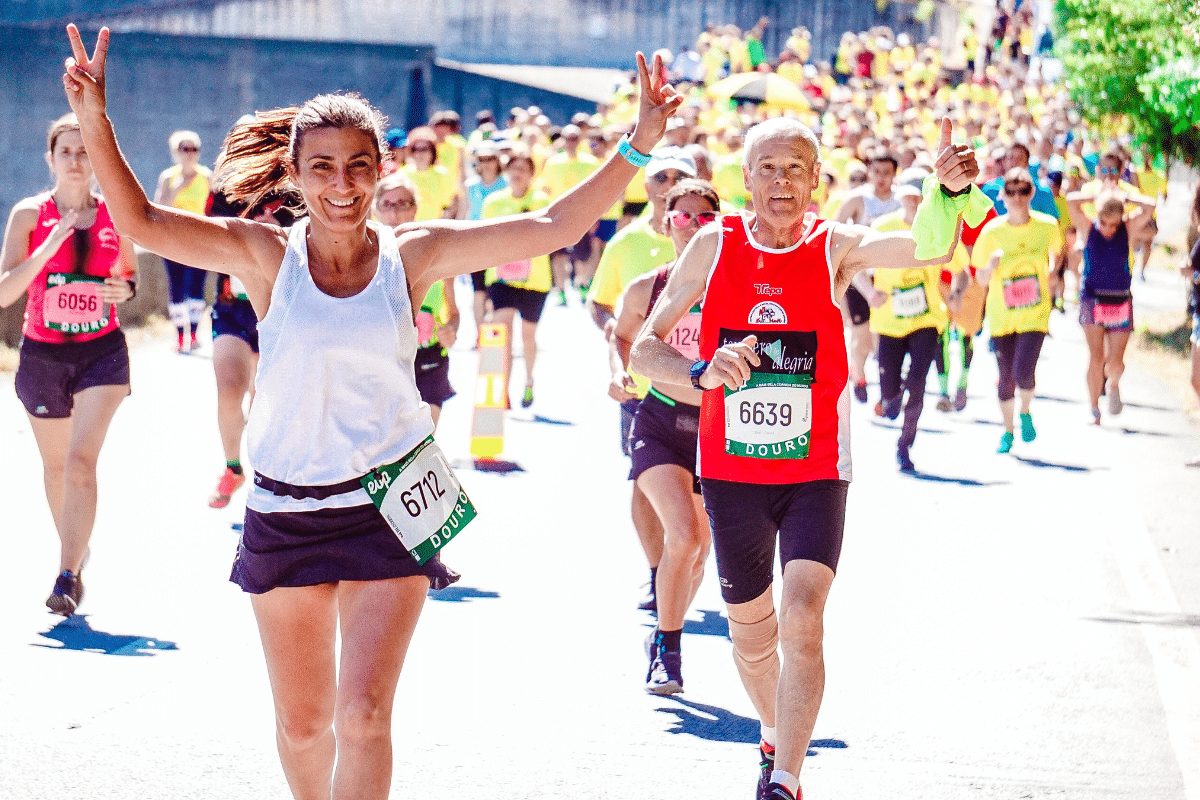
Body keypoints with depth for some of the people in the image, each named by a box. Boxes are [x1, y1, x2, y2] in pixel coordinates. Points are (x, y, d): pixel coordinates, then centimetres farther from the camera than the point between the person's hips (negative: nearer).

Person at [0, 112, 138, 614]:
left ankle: (68, 577, -18)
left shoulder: (114, 217, 0)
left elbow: (131, 274, 16)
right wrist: (48, 247, -25)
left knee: (81, 460, -17)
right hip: (43, 355, 1)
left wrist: (126, 289, -8)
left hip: (103, 351, -1)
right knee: (56, 464, 16)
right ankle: (74, 551, 41)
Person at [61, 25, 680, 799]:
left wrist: (637, 146, -12)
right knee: (302, 724, 14)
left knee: (364, 715, -12)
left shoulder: (413, 255, -4)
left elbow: (553, 227, -6)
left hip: (388, 506, -1)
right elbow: (143, 222, -12)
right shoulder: (267, 256, -6)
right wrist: (96, 125, -25)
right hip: (285, 510, 1)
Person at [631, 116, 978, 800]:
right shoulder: (713, 248, -1)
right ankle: (776, 740, 43)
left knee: (803, 620, -20)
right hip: (731, 473, 2)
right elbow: (646, 347, 1)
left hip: (816, 473, -2)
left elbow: (928, 248, -23)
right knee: (751, 632, 15)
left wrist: (951, 191, -43)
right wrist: (702, 372, -19)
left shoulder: (836, 248, -6)